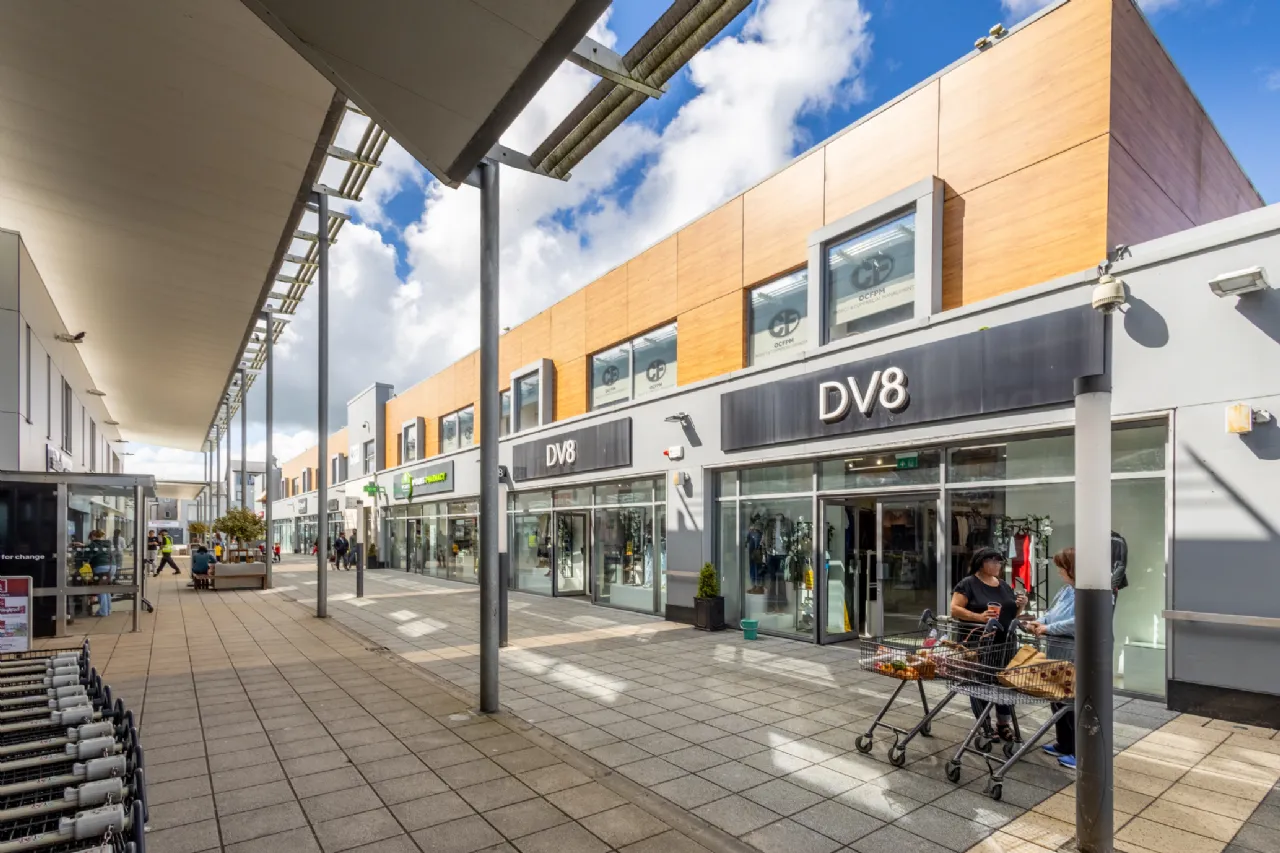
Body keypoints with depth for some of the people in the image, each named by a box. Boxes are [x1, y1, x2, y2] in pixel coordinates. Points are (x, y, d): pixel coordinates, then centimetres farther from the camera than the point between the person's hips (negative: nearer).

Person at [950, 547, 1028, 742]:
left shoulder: (1004, 585, 13)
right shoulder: (968, 584, -8)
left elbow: (1012, 612, 20)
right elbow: (955, 609, -14)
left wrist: (1021, 605, -1)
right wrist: (979, 617, -27)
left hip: (1003, 643, 6)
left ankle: (1004, 723, 27)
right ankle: (984, 727, 16)